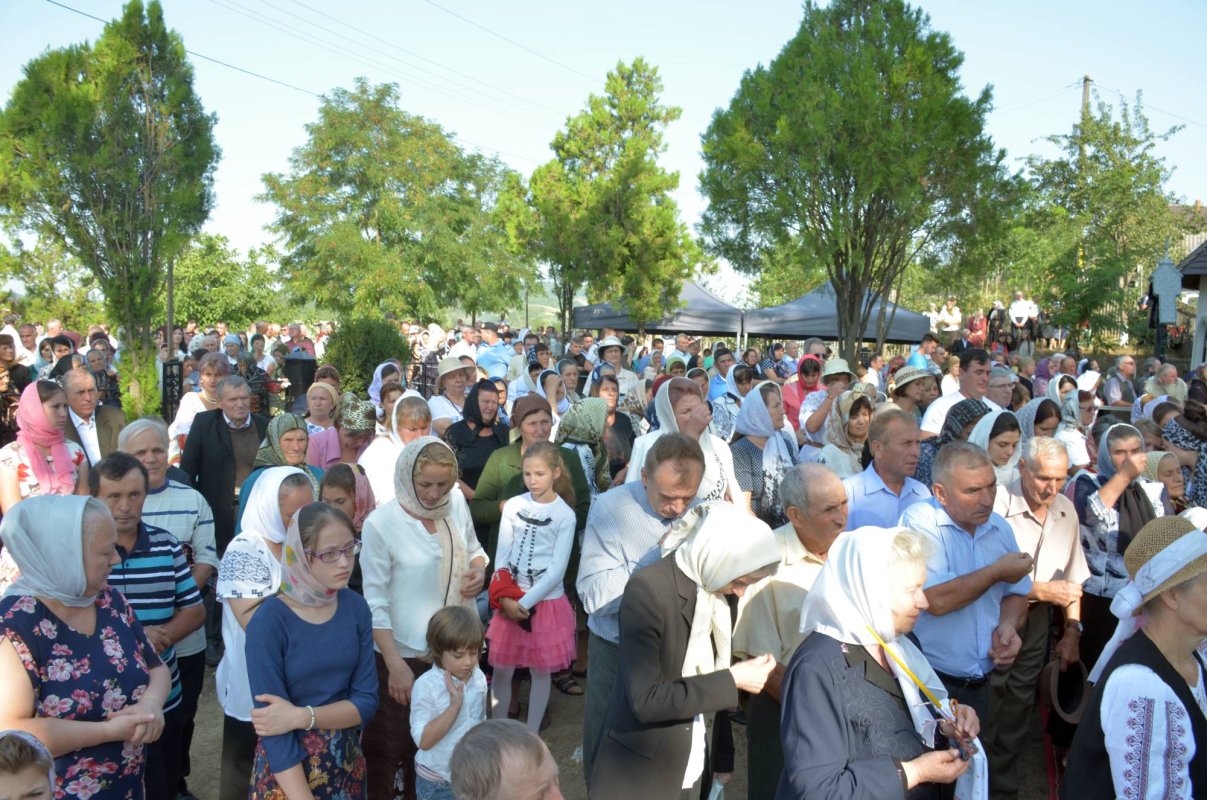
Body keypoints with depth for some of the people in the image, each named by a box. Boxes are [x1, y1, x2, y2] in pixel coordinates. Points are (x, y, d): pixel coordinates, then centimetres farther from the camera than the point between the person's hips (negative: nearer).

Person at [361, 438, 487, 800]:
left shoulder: (457, 504, -5)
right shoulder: (381, 523, -18)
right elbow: (375, 602, -16)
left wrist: (479, 570, -10)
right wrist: (395, 665, -20)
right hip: (403, 652, -5)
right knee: (390, 747, 11)